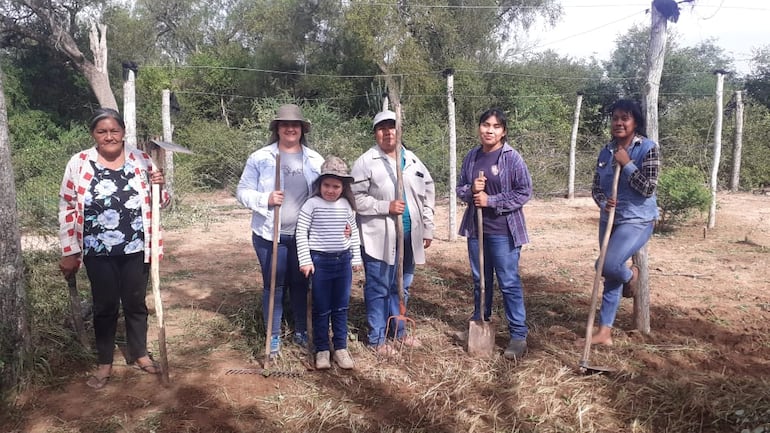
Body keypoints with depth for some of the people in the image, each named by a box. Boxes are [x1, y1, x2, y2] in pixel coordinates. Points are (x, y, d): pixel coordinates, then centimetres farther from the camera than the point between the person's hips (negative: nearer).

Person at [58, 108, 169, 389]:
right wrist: (69, 252, -1)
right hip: (98, 252, -1)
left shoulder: (141, 160, 0)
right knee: (105, 307, 12)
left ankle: (138, 353, 34)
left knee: (135, 303, 15)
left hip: (136, 249, 1)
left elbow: (160, 203, 7)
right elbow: (67, 209, -1)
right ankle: (104, 363, 29)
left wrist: (159, 186, -16)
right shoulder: (79, 163, -4)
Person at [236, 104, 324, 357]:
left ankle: (301, 332, 30)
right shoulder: (260, 158, -2)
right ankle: (273, 337, 21)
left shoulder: (315, 160, 5)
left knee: (300, 284, 14)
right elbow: (243, 192, -1)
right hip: (270, 234, -2)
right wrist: (266, 199, -19)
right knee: (274, 286, 6)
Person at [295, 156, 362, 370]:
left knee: (341, 308, 12)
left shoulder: (347, 205, 3)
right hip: (320, 261, -3)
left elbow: (354, 232, 12)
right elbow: (301, 232, -8)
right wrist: (305, 261, -10)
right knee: (321, 309, 6)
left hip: (343, 260, 4)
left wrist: (356, 258, 12)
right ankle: (321, 350, 19)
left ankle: (341, 348, 23)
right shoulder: (312, 204, -8)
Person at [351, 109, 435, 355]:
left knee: (402, 286, 17)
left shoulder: (412, 160, 9)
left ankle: (399, 330, 34)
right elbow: (356, 197, -12)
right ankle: (377, 338, 17)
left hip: (410, 235, 5)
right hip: (379, 237, -5)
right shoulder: (366, 162, -7)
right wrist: (386, 207, -19)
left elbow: (427, 194, 13)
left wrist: (428, 229, 10)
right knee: (378, 288, 4)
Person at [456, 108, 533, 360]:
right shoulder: (471, 157, 7)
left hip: (503, 230, -5)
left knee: (509, 282, -2)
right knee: (480, 280, 17)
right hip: (476, 228, 5)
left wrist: (491, 200, -16)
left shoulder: (512, 158, -8)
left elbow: (525, 192, -10)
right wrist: (471, 190, -11)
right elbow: (460, 189, 12)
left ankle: (519, 336, 7)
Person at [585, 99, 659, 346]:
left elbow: (648, 188, -17)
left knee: (608, 265, -23)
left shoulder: (648, 148, -11)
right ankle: (604, 331, 18)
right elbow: (596, 188, 7)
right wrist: (603, 202, -14)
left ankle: (631, 274, 14)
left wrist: (626, 164, -18)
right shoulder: (606, 151, 4)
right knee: (611, 276, 10)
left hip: (637, 220, -5)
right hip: (609, 220, 5)